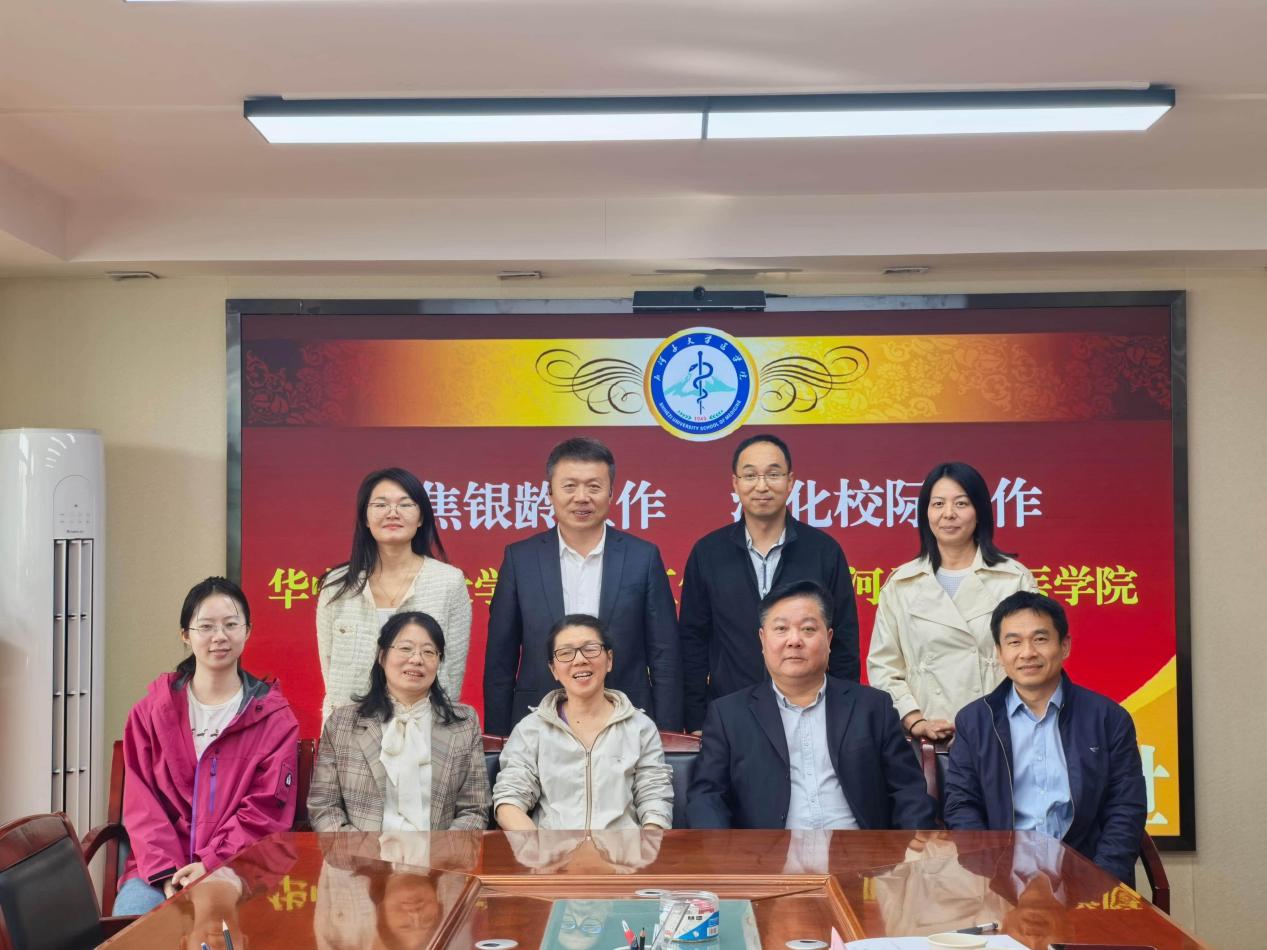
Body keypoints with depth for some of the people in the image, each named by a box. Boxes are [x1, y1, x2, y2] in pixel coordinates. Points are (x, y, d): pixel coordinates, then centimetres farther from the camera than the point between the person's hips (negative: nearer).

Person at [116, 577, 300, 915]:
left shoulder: (274, 719, 5)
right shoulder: (150, 712, 11)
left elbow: (265, 811, 0)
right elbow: (142, 804, 3)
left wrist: (212, 866, -14)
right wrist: (168, 873, -11)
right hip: (161, 870, 2)